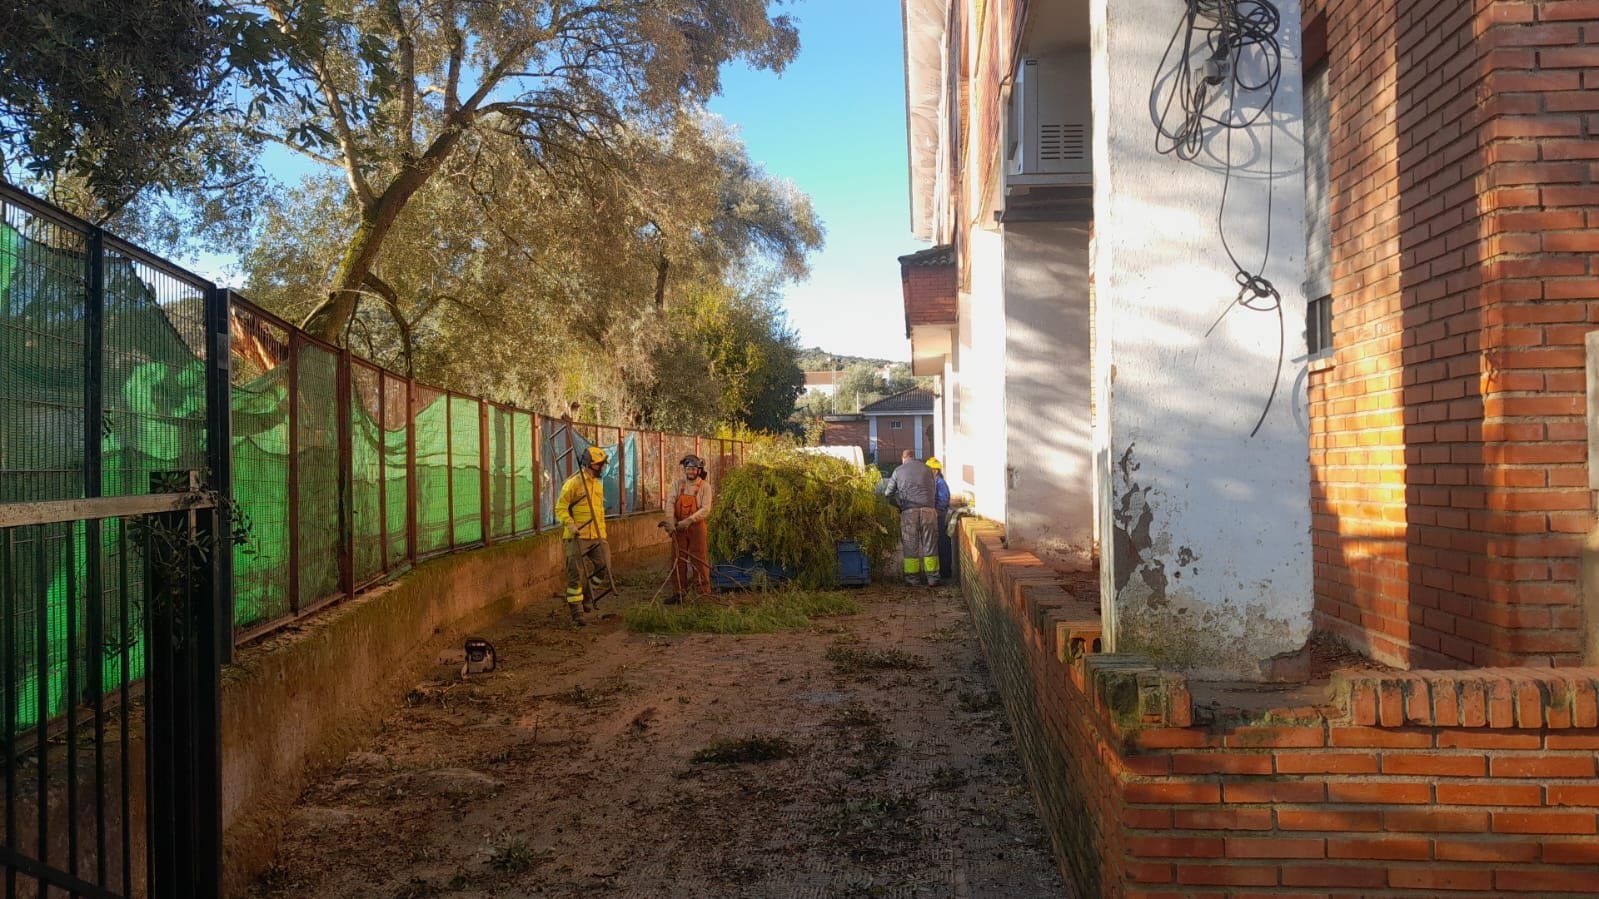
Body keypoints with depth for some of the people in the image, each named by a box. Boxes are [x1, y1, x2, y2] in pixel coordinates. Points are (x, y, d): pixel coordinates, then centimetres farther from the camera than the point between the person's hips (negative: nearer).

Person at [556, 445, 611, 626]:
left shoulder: (598, 483, 15)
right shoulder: (573, 482, -10)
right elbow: (560, 507, -11)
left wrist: (603, 533, 20)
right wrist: (570, 524, -25)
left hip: (596, 536, 7)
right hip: (577, 536, -7)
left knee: (604, 567, 2)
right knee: (575, 575, -1)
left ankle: (587, 595, 25)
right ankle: (576, 612, 6)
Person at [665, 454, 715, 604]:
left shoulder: (705, 486, -7)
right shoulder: (678, 484, 4)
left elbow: (705, 510, -15)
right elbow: (670, 502, -7)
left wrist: (689, 520, -26)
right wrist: (670, 521, -22)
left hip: (696, 527, -3)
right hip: (678, 528, 4)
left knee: (699, 560, 0)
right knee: (678, 560, 7)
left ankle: (704, 594, 8)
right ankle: (678, 593, 15)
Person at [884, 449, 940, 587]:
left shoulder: (898, 471, 10)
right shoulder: (927, 469, 14)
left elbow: (888, 494, 11)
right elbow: (933, 492, 16)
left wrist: (898, 505, 26)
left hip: (909, 512, -1)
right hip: (928, 509, 1)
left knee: (910, 546, 6)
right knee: (930, 545, 6)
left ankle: (912, 578, 7)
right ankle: (932, 578, 7)